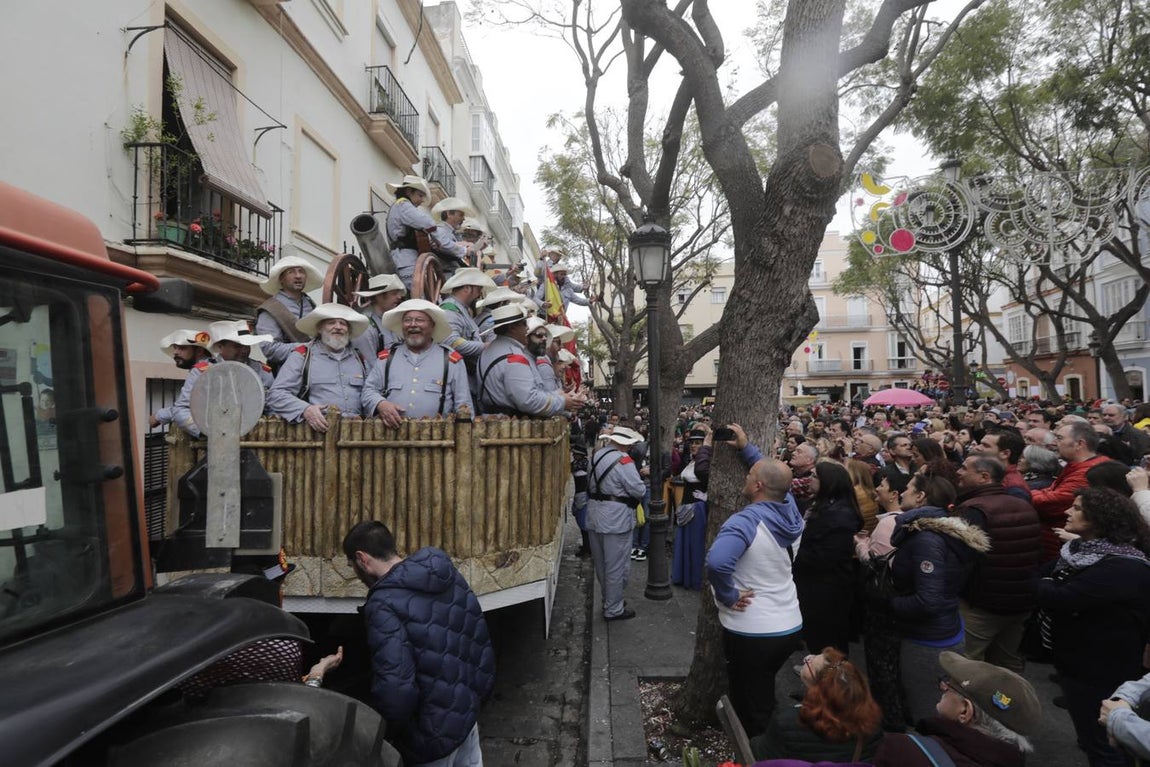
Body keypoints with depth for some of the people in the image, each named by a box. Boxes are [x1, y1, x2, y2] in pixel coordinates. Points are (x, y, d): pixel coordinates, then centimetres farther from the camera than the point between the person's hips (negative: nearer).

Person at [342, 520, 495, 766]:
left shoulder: (385, 605, -24)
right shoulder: (447, 573, -1)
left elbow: (396, 690, -29)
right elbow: (481, 639, 4)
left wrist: (383, 737, -10)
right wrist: (477, 694, 14)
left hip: (434, 733, -7)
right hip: (468, 711, 7)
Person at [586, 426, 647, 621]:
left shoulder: (596, 456, 4)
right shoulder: (623, 460, -19)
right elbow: (639, 490, -18)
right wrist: (640, 481, 2)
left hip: (595, 517, 8)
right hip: (616, 519, -8)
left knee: (601, 563, 19)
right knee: (617, 566, 5)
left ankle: (609, 599, 36)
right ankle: (613, 609, 15)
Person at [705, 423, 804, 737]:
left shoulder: (746, 521, -25)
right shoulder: (791, 510, -4)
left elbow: (717, 563, -42)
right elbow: (774, 476, 17)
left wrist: (728, 596, -25)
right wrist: (746, 448, 14)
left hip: (752, 631, -7)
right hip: (790, 626, 8)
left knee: (750, 713, 13)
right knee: (765, 700, 30)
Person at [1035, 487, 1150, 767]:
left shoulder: (1124, 567, -27)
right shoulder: (1082, 550, 1)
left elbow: (1062, 599, -32)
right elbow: (1041, 576, 3)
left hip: (1101, 672, -8)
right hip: (1076, 660, 8)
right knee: (1091, 739, 27)